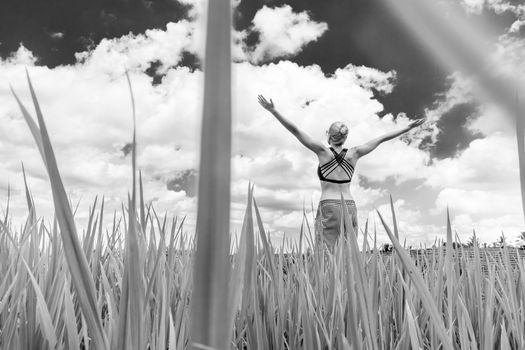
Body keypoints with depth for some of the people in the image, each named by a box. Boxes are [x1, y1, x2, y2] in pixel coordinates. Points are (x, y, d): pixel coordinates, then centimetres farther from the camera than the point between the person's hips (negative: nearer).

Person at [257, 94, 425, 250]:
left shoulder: (323, 151, -3)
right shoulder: (354, 153, 6)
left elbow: (295, 130, -6)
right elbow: (382, 138, 14)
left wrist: (273, 110, -4)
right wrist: (408, 128, 23)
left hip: (328, 206, -4)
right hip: (350, 207, 4)